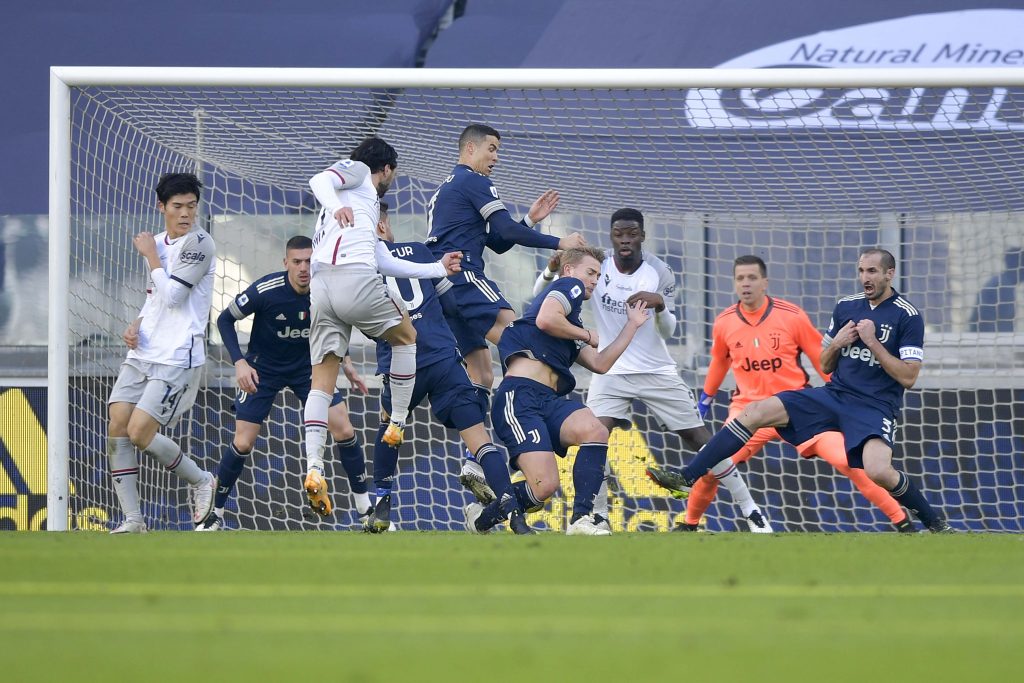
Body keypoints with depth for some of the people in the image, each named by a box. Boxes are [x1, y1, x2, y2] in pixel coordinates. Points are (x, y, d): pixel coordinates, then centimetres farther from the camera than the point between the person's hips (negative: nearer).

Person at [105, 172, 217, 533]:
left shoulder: (199, 242, -10)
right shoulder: (159, 243, 14)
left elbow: (172, 295, -17)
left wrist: (151, 256, -6)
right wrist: (136, 325, 6)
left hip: (177, 358, -8)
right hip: (142, 354, 8)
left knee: (140, 432, -15)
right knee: (117, 427, -4)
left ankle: (200, 480, 9)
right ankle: (132, 521, 0)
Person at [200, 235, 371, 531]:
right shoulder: (266, 290, -27)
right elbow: (225, 319, -14)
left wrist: (346, 365, 0)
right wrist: (239, 362, -24)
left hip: (307, 367, 3)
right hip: (262, 369, -3)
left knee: (344, 431, -9)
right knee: (243, 443, -9)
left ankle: (366, 508, 4)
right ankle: (215, 512, 10)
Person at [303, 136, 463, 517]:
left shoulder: (367, 202, 36)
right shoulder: (358, 172, 14)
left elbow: (387, 263, 35)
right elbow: (320, 180, -7)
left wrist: (438, 269, 43)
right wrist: (336, 206, -28)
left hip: (320, 287, 8)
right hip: (355, 278, -8)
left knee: (322, 381, 1)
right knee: (405, 336, 19)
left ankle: (314, 468, -15)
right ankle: (398, 426, 17)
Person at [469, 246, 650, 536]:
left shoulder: (571, 327, 33)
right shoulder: (568, 285, 9)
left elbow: (600, 364, 27)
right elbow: (545, 319, -12)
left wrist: (632, 325, 35)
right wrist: (587, 335, 5)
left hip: (549, 400, 9)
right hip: (520, 396, -9)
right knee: (544, 485, -20)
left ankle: (581, 520, -22)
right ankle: (480, 517, 6)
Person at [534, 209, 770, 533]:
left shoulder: (660, 273, -8)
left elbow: (667, 331, -8)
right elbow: (541, 296, -9)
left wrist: (659, 305, -29)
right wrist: (552, 268, -31)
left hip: (657, 372, 0)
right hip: (611, 371, 0)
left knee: (700, 439, 1)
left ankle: (750, 511, 11)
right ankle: (599, 518, -13)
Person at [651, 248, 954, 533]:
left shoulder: (908, 316, -7)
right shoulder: (846, 306, 11)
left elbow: (908, 377, -11)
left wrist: (872, 342, -15)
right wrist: (836, 343, -4)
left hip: (875, 407, -6)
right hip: (834, 394, 6)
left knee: (878, 471, -33)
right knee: (755, 412, -11)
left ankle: (934, 521, -5)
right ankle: (688, 477, -11)